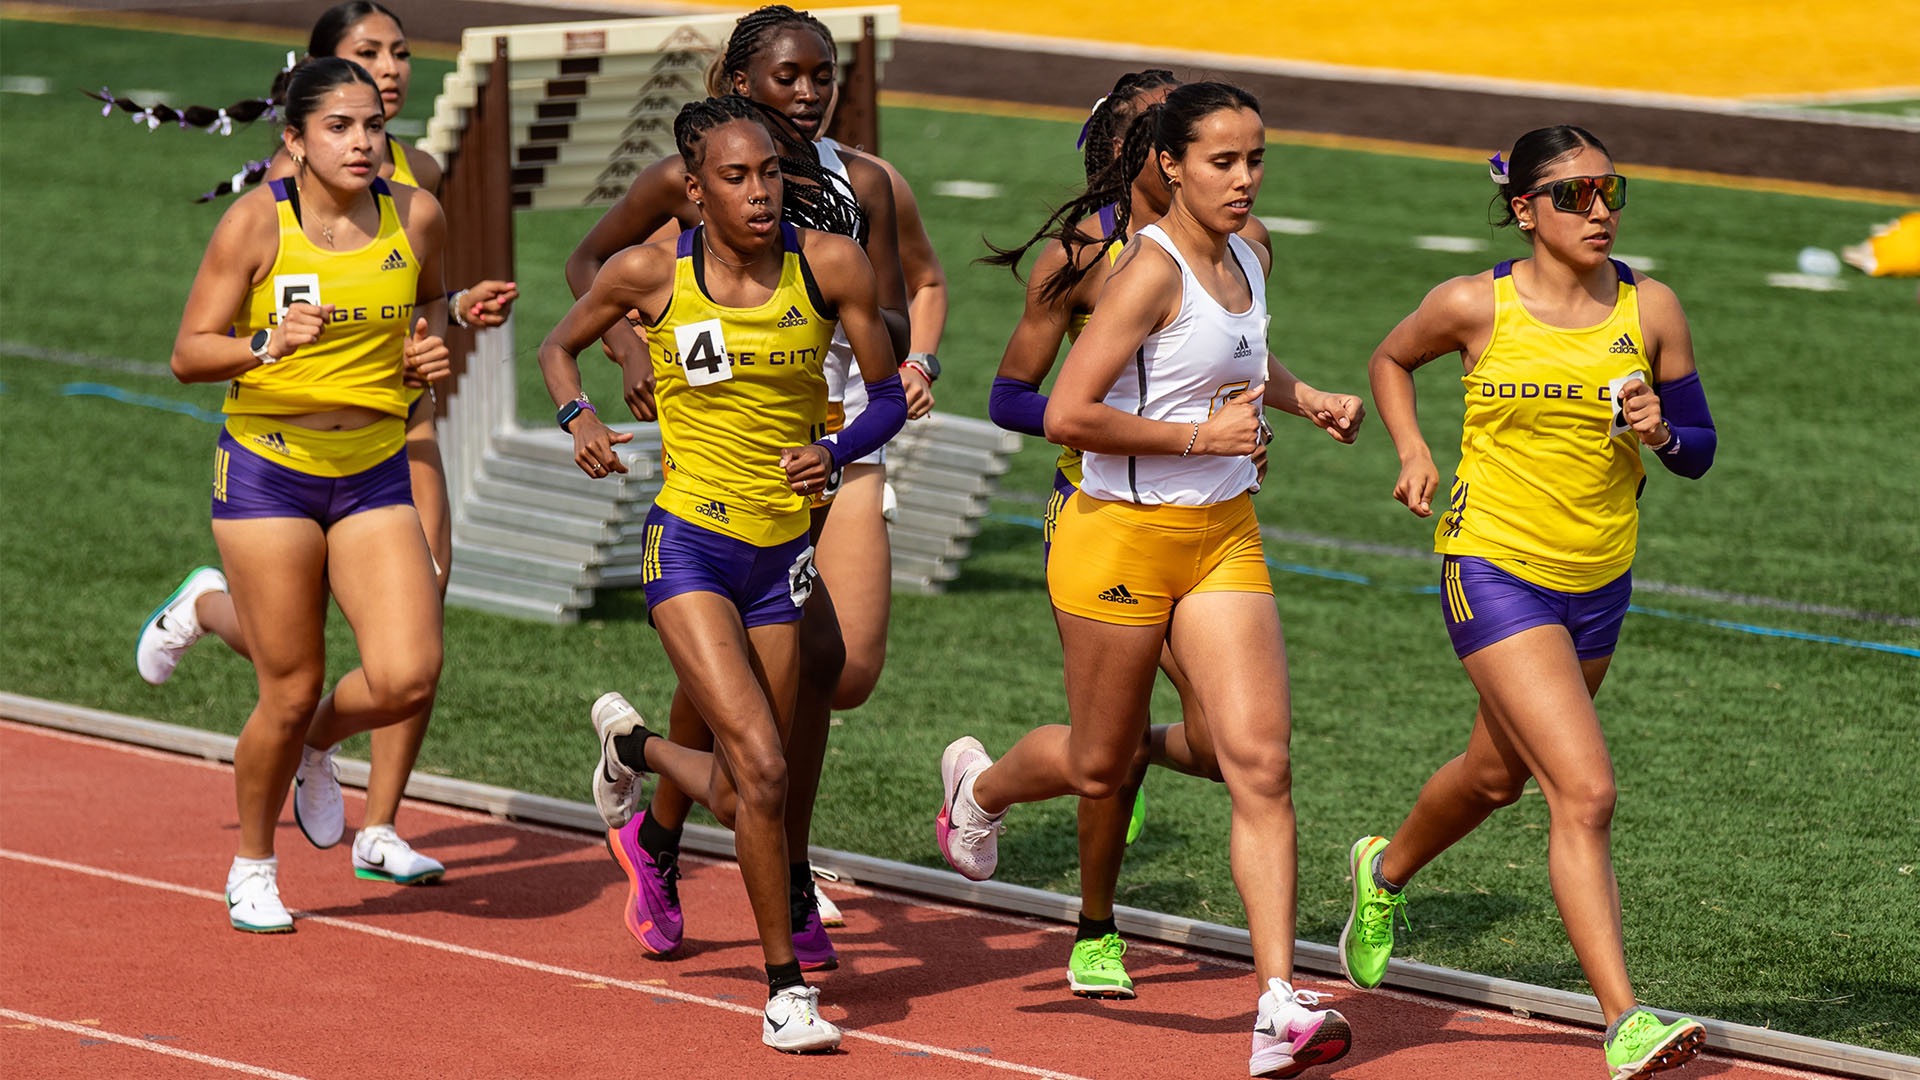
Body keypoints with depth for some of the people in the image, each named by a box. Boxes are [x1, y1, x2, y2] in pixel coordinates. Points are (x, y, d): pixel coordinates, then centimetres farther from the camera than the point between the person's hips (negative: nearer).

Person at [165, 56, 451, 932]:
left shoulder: (415, 217, -1)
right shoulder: (257, 221, -11)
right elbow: (188, 353, -8)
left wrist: (433, 343, 0)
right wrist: (268, 345, -27)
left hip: (374, 474, 3)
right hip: (269, 471, -3)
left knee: (407, 678, -12)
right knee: (290, 690, 0)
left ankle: (318, 738, 24)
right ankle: (253, 868, 24)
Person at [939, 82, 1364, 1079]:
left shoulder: (1248, 259, 7)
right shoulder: (1152, 268, -18)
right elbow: (1067, 415, -25)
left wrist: (1304, 398, 14)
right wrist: (1200, 437, -20)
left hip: (1224, 538, 6)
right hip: (1123, 537, -6)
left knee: (1260, 762, -8)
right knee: (1099, 767, 12)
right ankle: (978, 783, 47)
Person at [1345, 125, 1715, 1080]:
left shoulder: (1650, 309, -2)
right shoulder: (1476, 307, -9)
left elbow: (1699, 453, 5)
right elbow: (1390, 360, 12)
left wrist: (1661, 432, -17)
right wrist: (1412, 451, -3)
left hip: (1599, 584, 5)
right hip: (1495, 571, -5)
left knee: (1499, 775, 24)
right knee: (1584, 794, -18)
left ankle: (1385, 872, 56)